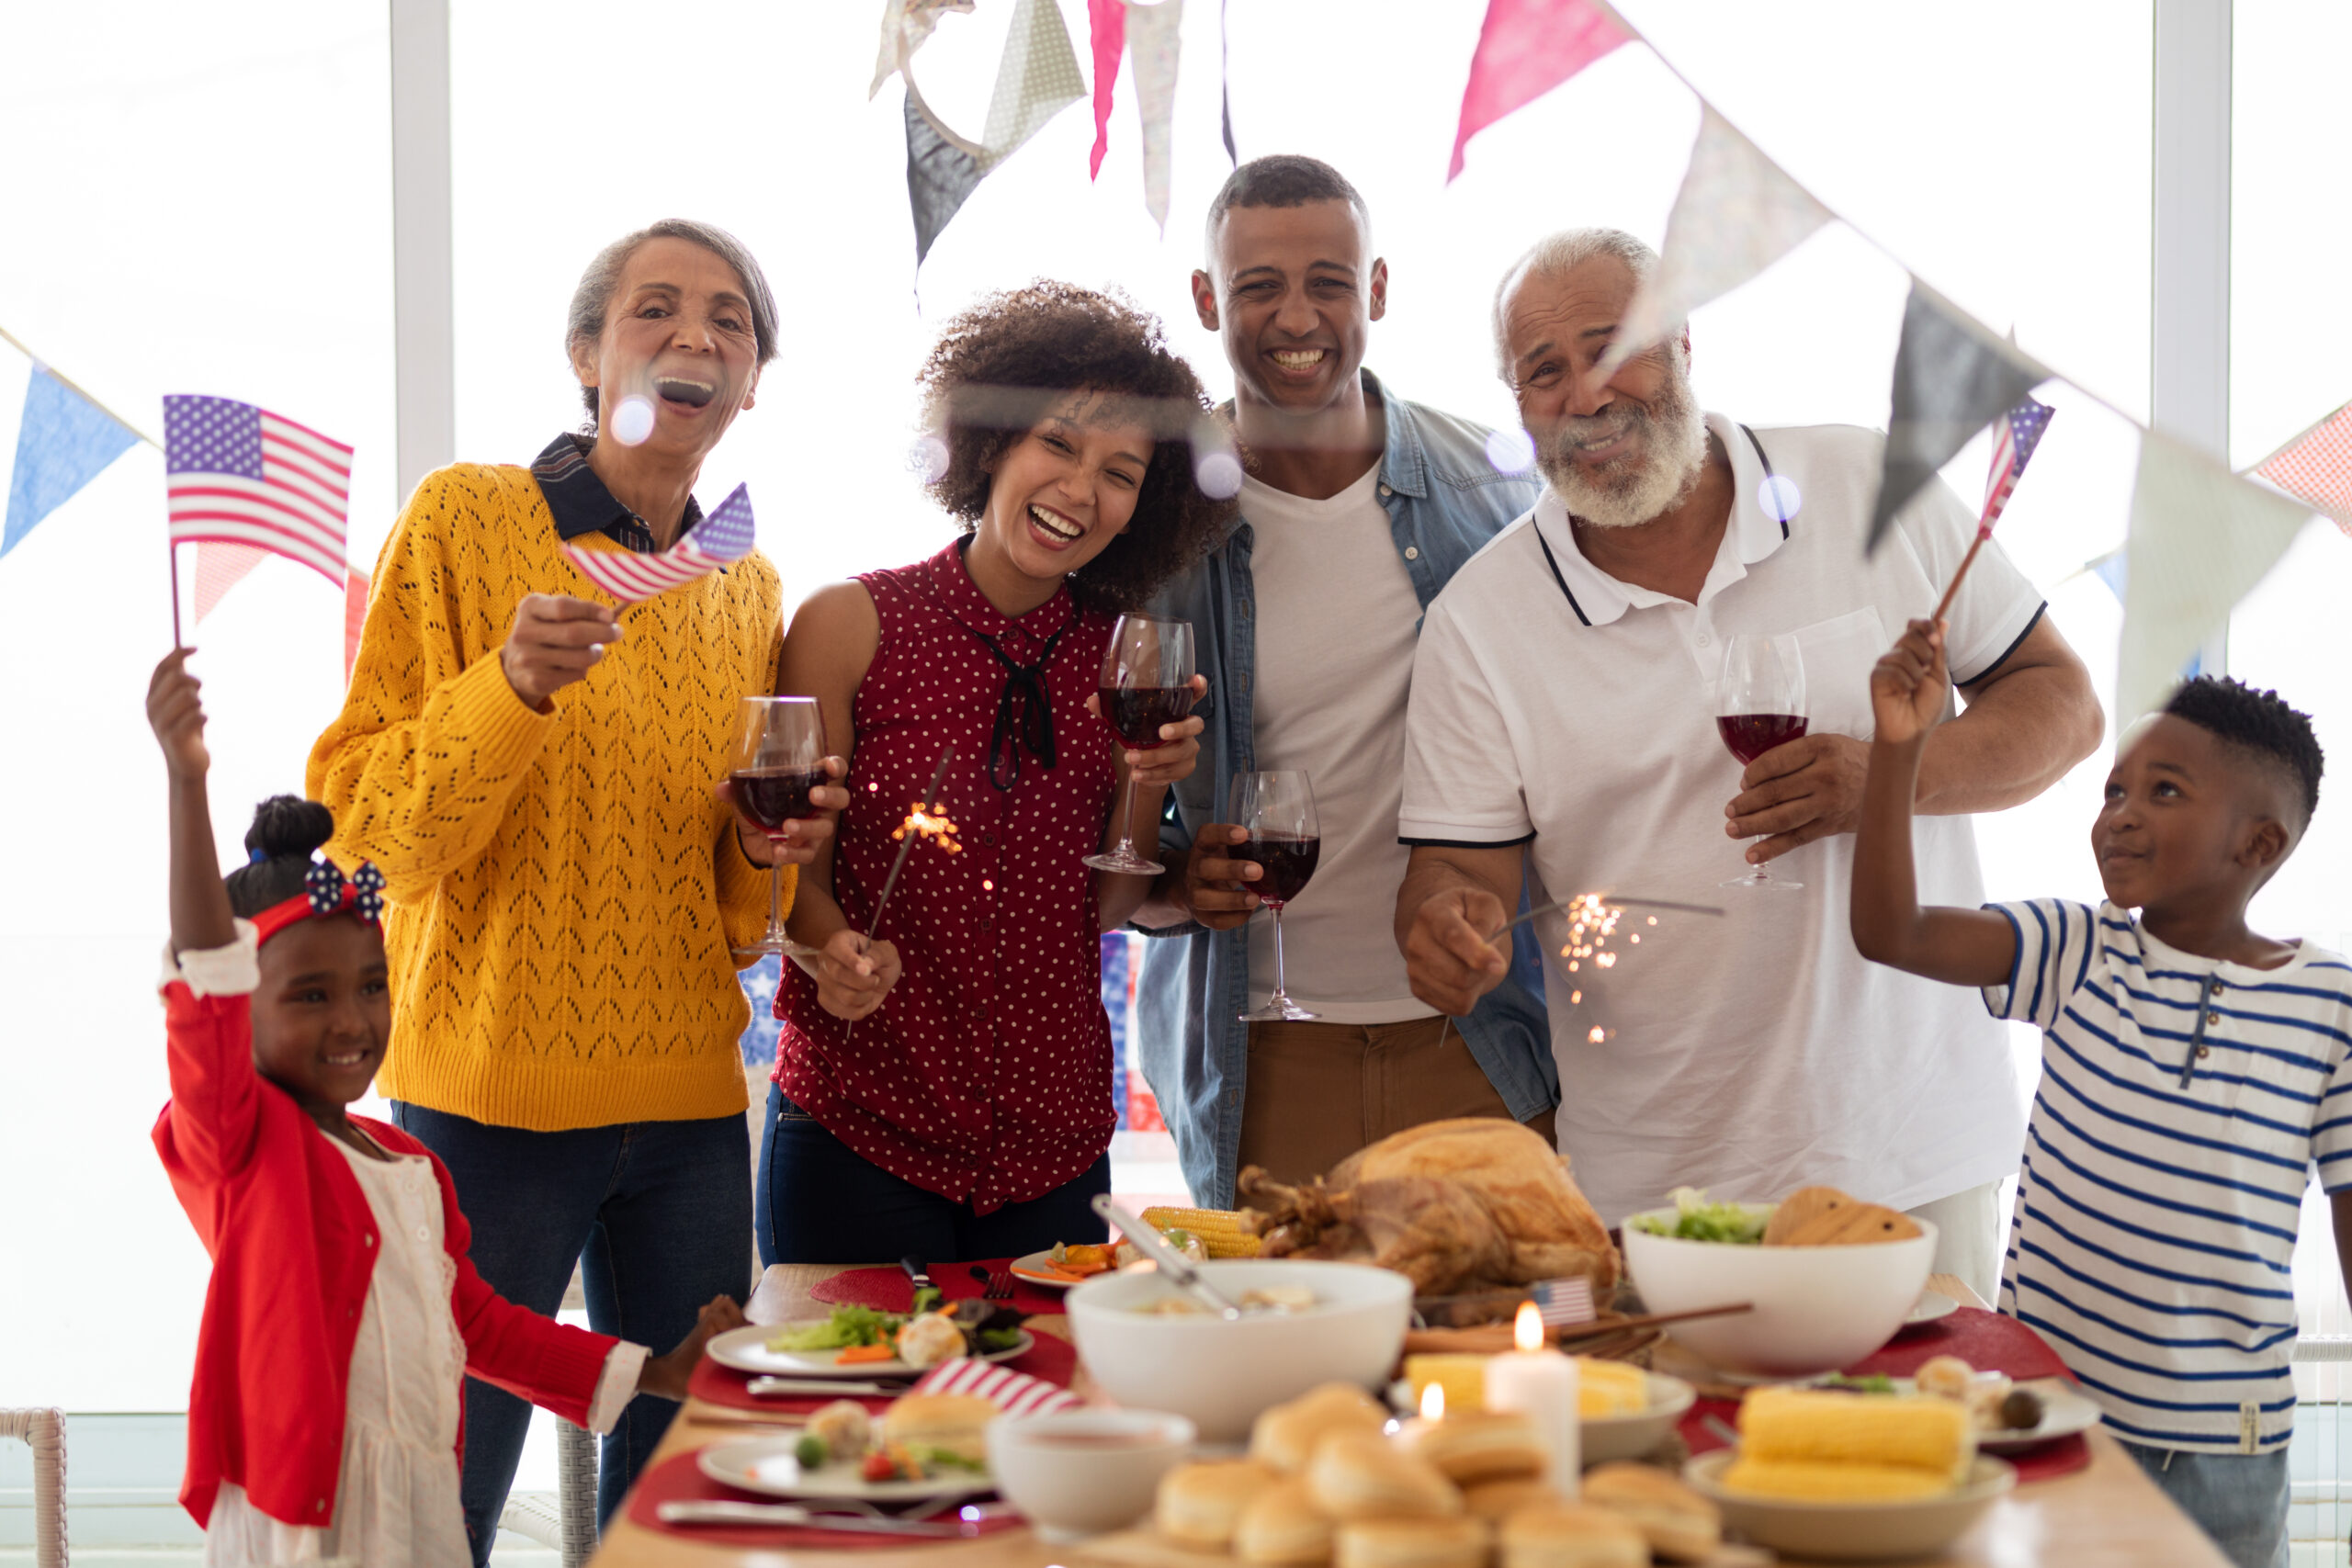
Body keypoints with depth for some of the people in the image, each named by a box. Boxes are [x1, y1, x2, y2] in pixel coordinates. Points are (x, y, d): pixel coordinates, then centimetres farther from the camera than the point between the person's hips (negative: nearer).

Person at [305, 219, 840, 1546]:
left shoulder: (750, 591, 12)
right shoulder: (465, 518, -4)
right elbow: (369, 815, -8)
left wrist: (767, 853, -2)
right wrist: (514, 685, -23)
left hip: (690, 1107, 5)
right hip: (490, 1090, -5)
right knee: (445, 1499, -1)